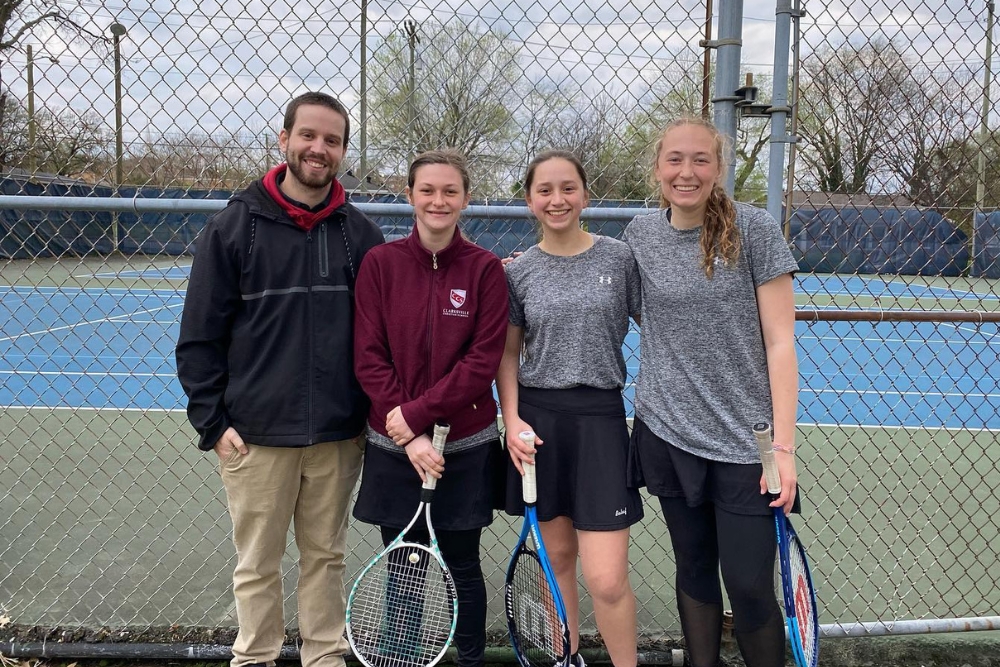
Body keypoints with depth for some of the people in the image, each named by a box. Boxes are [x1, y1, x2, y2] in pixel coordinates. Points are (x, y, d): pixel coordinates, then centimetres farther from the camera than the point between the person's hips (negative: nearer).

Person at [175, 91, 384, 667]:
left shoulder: (362, 234, 5)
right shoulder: (235, 226, -2)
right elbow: (200, 336, -1)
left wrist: (375, 413, 7)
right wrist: (213, 421, -5)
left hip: (339, 435, 2)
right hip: (257, 434, -2)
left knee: (326, 555, 14)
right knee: (258, 563, 9)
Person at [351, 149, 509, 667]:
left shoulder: (486, 269, -4)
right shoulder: (380, 263, -2)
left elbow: (483, 360, -9)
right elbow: (367, 357, -5)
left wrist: (417, 413, -16)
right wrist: (411, 437, -13)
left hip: (465, 447, -1)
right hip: (394, 447, 1)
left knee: (463, 569, 11)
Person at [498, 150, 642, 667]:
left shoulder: (620, 257, -1)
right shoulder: (519, 271, 4)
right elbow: (508, 353, 9)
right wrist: (512, 420, -3)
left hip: (600, 416, -2)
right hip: (537, 419, 2)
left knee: (607, 580, -6)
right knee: (556, 555, 13)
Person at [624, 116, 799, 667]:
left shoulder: (754, 230, -7)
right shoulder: (639, 234, 3)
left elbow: (780, 344, -8)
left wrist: (782, 445, -13)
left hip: (743, 440, -3)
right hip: (667, 435, 3)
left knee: (749, 586, -2)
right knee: (693, 569, 15)